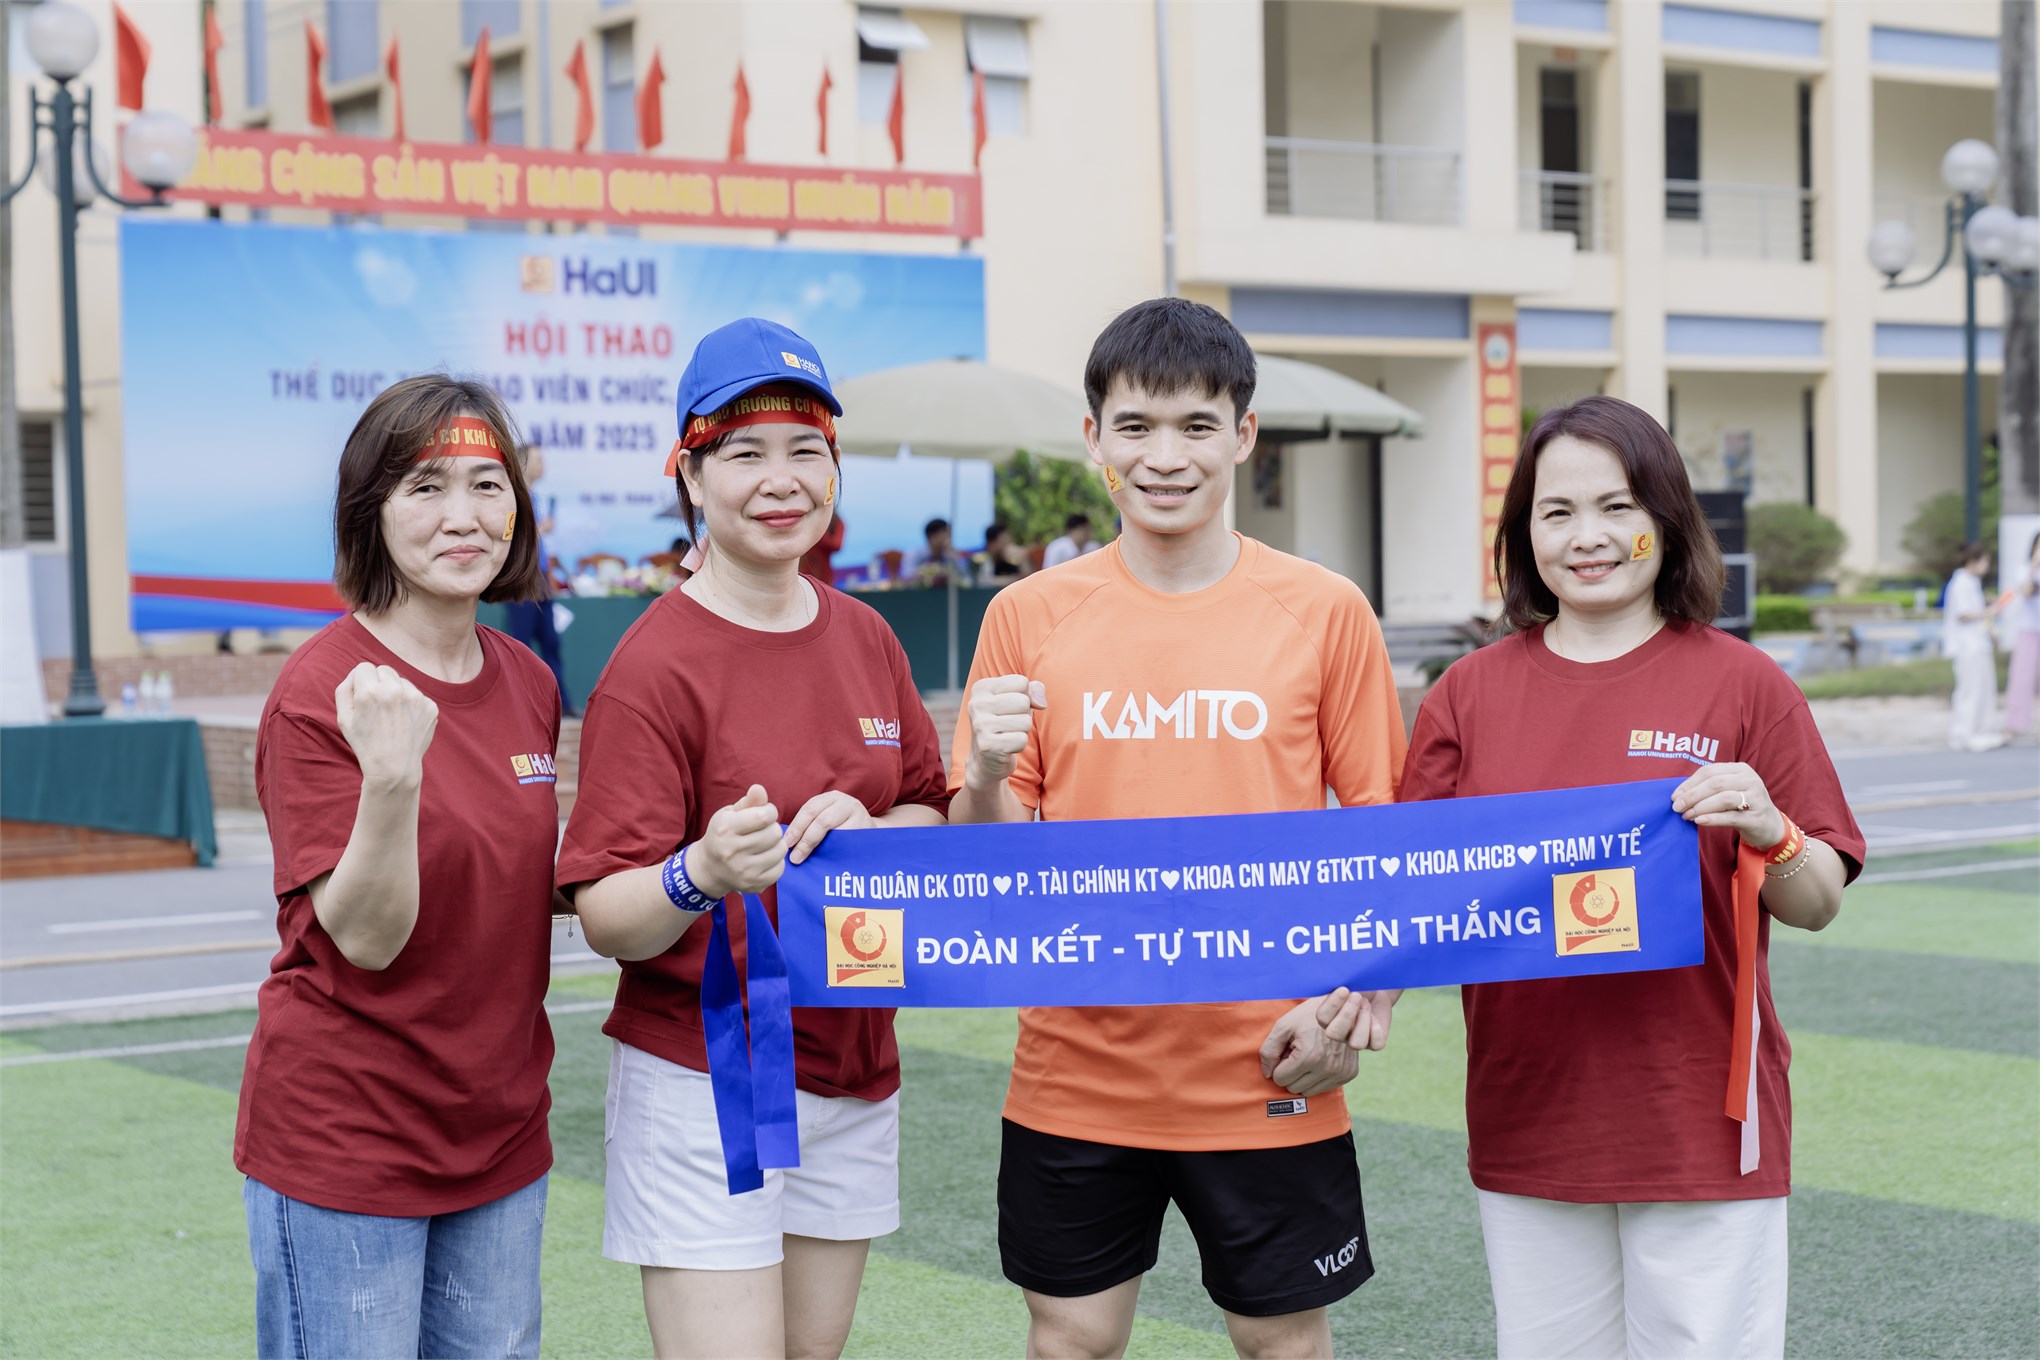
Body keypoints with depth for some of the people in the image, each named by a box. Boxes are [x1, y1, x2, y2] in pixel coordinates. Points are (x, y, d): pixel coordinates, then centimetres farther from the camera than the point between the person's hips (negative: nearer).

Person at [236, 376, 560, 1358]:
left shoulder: (528, 684, 5)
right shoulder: (320, 691, -15)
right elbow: (365, 937, -19)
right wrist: (391, 775, -34)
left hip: (500, 1131, 6)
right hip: (345, 1144, -6)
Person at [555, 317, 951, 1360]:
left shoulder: (865, 638, 7)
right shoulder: (653, 666, -12)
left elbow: (935, 818, 11)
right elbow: (606, 919, -16)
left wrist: (866, 830, -10)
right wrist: (703, 876, -36)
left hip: (853, 1078, 6)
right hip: (702, 1085, -6)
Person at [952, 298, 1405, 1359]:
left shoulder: (1325, 613, -2)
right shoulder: (1029, 616, 1)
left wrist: (1354, 1002, -11)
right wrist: (986, 779, -17)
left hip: (1269, 1075, -1)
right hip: (1077, 1066, 1)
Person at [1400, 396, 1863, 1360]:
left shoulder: (1743, 685, -2)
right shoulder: (1469, 693, 5)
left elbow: (1818, 906, 0)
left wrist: (1770, 835, -21)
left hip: (1700, 1126, -2)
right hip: (1527, 1125, 3)